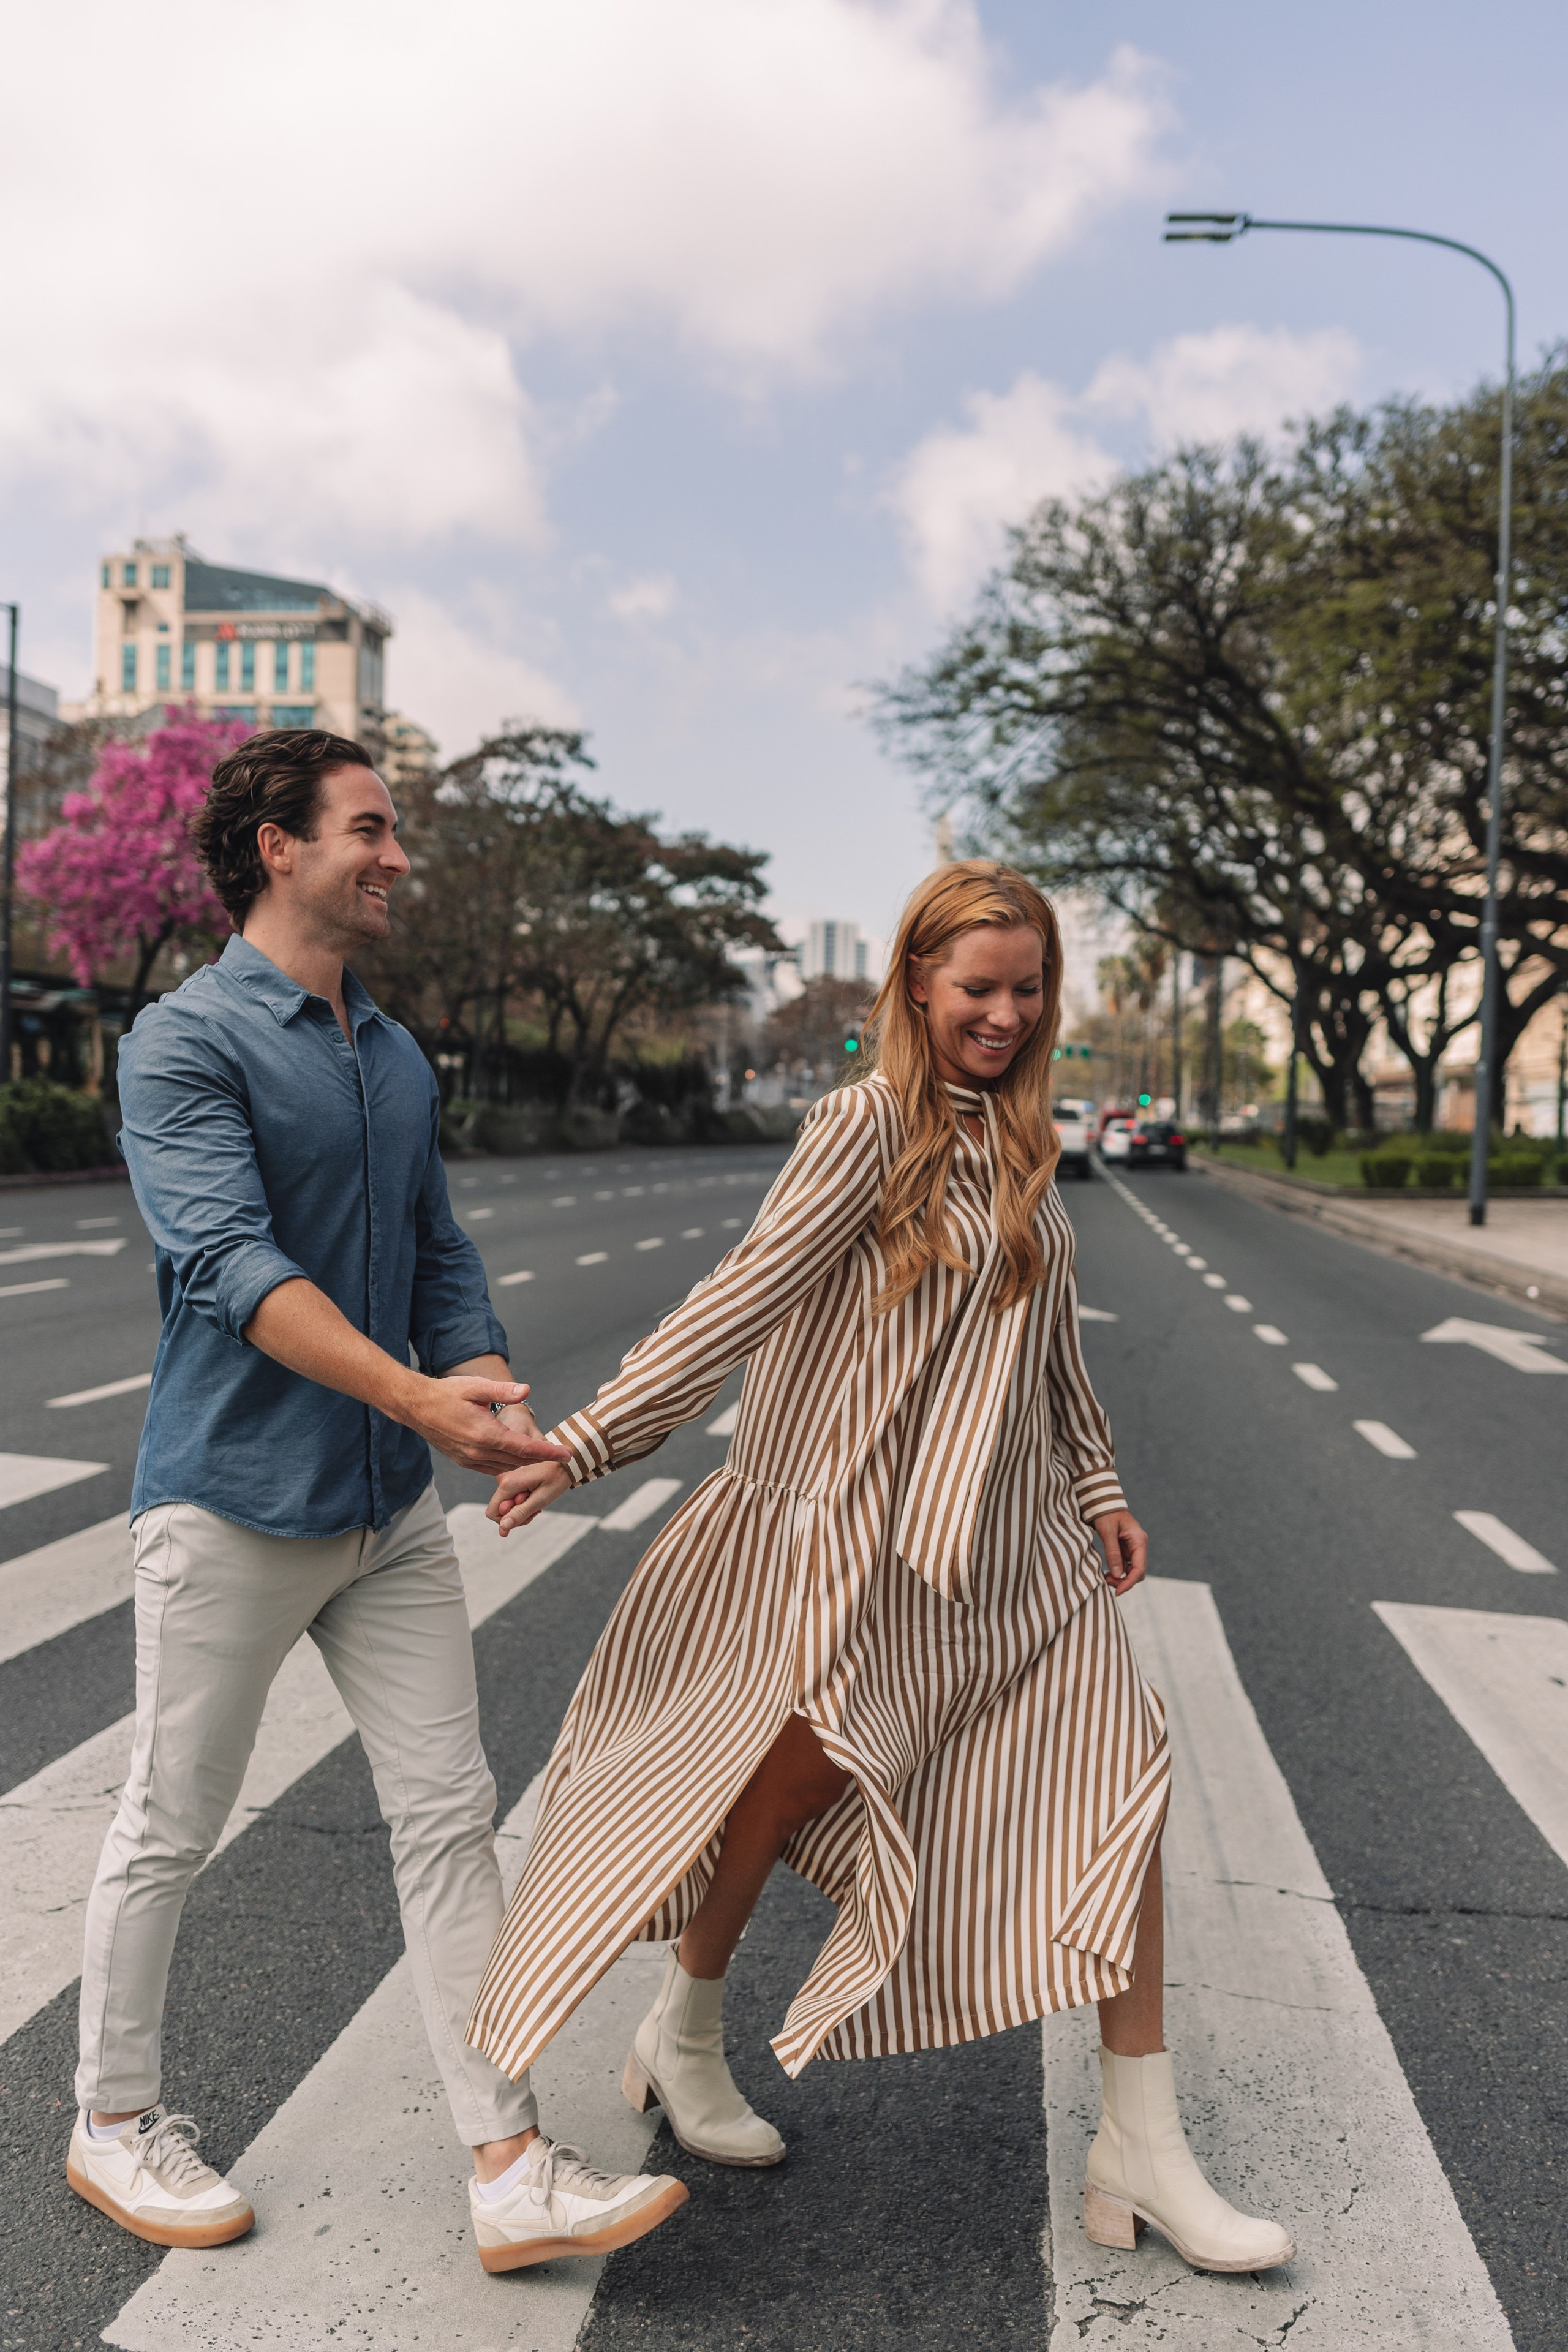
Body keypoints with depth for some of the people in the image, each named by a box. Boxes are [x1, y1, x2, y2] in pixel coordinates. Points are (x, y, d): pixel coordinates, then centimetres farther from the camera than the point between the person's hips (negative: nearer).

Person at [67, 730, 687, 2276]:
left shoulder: (397, 1056, 11)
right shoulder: (185, 1041, -11)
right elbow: (232, 1264, -24)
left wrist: (496, 1391, -5)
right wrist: (420, 1400, -33)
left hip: (393, 1508, 7)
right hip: (233, 1504, -6)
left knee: (450, 1817, 5)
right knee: (168, 1832, 10)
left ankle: (511, 2175, 14)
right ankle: (114, 2126, 34)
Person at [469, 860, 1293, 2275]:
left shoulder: (1021, 1140, 10)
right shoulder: (872, 1124, -13)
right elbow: (744, 1300, -18)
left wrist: (1097, 1485, 18)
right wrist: (584, 1445, -23)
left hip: (1009, 1535, 7)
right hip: (866, 1527, -7)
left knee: (1116, 1776, 4)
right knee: (798, 1772, 2)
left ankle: (1143, 2154, 16)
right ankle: (686, 2038, 32)